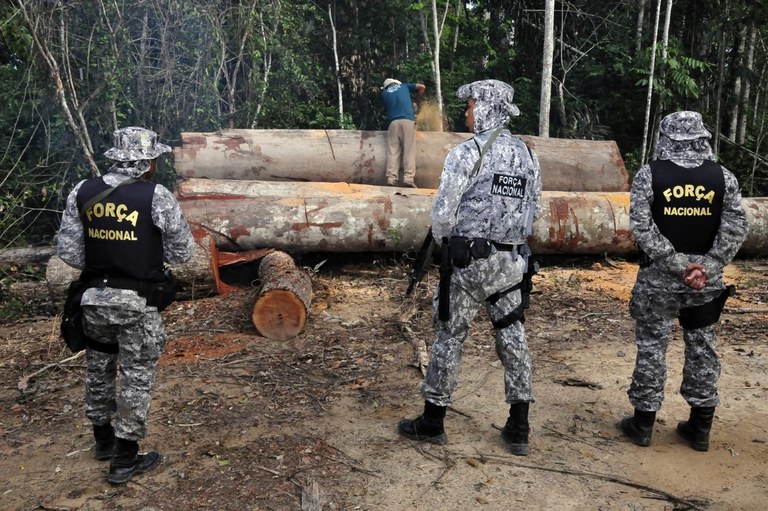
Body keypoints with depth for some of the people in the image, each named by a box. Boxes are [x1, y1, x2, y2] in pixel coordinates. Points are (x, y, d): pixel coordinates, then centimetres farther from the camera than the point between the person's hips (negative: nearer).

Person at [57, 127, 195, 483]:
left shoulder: (82, 192, -2)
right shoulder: (156, 197, -16)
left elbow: (68, 251, 1)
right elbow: (182, 252, -9)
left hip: (95, 298, 5)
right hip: (137, 303, -5)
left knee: (98, 370, 22)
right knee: (136, 378, 8)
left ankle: (103, 440, 41)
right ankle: (124, 459, 17)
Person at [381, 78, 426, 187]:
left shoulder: (384, 93, 24)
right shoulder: (403, 86, 22)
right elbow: (422, 87, 22)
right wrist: (415, 101, 33)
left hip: (394, 122, 1)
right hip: (408, 120, -1)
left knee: (393, 151, -4)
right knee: (409, 150, -8)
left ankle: (391, 178, -17)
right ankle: (408, 178, -20)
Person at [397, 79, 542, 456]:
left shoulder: (468, 152, -12)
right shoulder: (528, 155, 8)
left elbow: (443, 212, -13)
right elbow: (533, 209, 11)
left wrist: (444, 243, 5)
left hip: (469, 260, -6)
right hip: (513, 261, 6)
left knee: (450, 336, 5)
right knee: (512, 335, 11)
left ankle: (432, 422, 18)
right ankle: (518, 429, 19)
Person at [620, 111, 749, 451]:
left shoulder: (650, 174, -6)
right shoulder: (723, 177, 1)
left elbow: (641, 227, -14)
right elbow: (736, 229, -6)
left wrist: (677, 264, -12)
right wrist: (707, 268, -10)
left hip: (658, 277, -2)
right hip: (706, 278, 3)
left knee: (651, 346, 7)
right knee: (702, 347, 13)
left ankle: (643, 424, 16)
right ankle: (700, 428, 23)